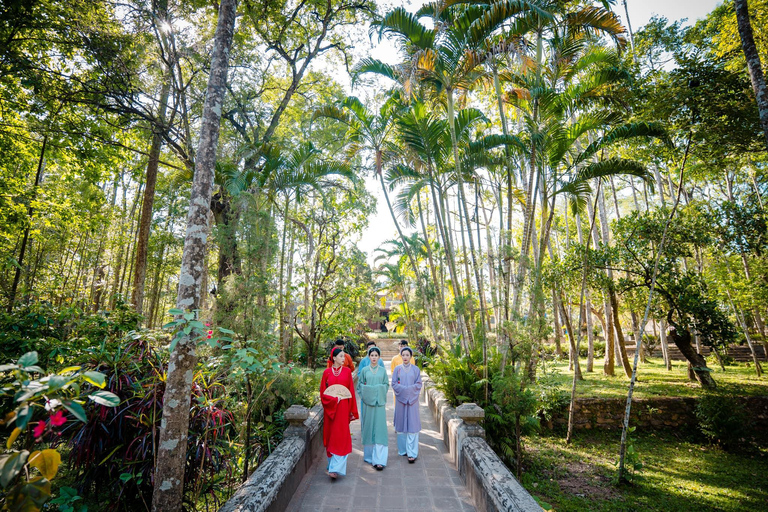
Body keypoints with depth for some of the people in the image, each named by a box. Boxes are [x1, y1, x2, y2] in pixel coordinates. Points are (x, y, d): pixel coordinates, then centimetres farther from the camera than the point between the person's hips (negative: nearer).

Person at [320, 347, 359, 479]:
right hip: (330, 408, 1)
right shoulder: (327, 372, 0)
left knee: (340, 437, -4)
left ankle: (335, 468, 1)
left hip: (343, 408, -1)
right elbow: (323, 393, 1)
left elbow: (351, 391, 2)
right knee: (330, 435, 10)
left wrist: (352, 411, 2)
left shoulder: (347, 371, 0)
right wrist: (335, 399, -13)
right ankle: (332, 463, 29)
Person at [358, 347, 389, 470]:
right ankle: (369, 454, 22)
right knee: (368, 427, 5)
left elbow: (386, 385, 8)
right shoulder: (364, 370, 4)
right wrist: (368, 391, -6)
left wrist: (378, 390, -6)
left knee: (379, 428, -5)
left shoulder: (383, 370, 6)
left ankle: (379, 459, -3)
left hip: (380, 402, 0)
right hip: (367, 401, 0)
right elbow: (360, 385, 8)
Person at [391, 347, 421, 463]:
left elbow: (418, 384, 1)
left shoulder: (415, 369, 2)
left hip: (412, 400, -1)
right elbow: (394, 384, 1)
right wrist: (403, 389, -11)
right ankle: (402, 449, 18)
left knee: (412, 425, -4)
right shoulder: (397, 369, 4)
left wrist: (408, 389, -11)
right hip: (400, 399, 1)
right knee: (401, 424, 6)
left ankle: (412, 453, -2)